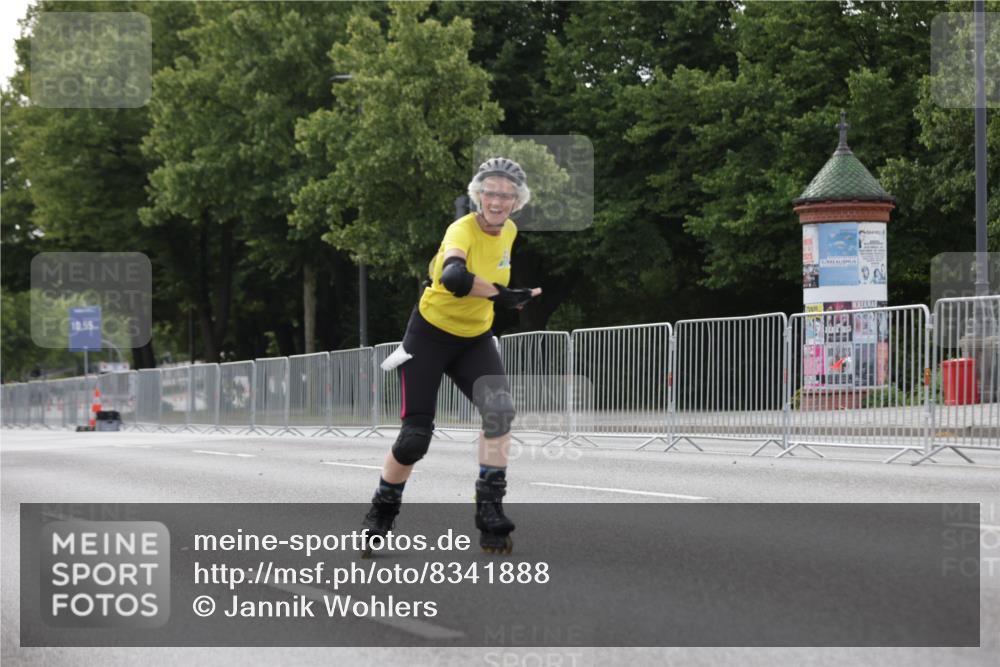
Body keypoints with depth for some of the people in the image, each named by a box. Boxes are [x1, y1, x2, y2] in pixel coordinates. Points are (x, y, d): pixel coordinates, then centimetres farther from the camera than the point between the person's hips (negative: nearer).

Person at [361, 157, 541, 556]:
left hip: (475, 338, 5)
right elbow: (454, 276, -48)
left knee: (499, 410, -21)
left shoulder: (509, 231, -3)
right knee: (415, 436, -5)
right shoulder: (462, 230, -26)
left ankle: (491, 515, -16)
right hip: (430, 335, -5)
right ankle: (380, 517, 21)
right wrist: (503, 295, -46)